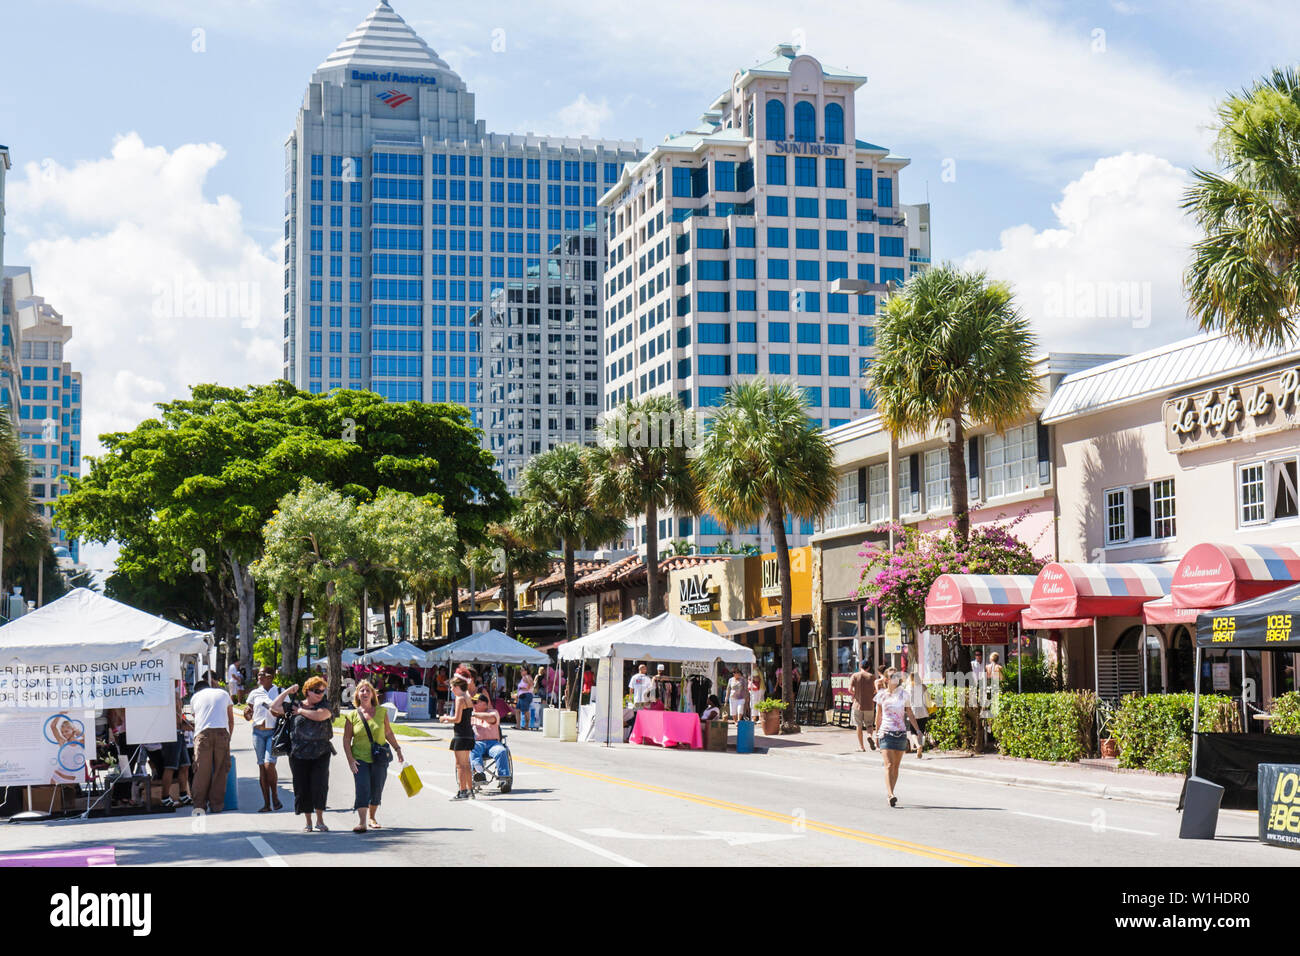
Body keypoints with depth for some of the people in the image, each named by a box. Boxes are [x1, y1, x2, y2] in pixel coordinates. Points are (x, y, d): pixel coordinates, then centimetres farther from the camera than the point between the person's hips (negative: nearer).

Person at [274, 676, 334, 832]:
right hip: (299, 753, 1)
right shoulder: (295, 705, 9)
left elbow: (319, 715, -15)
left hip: (321, 753, -1)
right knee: (302, 787, 4)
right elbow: (275, 708, 5)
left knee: (320, 784, -11)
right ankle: (308, 822, 17)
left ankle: (320, 819, 3)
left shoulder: (325, 705, 5)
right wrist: (287, 692, 2)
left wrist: (301, 711, -3)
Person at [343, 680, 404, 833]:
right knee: (362, 790, -14)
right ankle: (361, 822, -18)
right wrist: (350, 759, -8)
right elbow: (346, 740, 0)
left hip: (380, 759, 2)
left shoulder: (381, 711, 2)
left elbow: (388, 733, 12)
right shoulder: (352, 716, -2)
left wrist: (397, 749, 11)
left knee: (376, 790, 8)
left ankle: (372, 818, 28)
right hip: (360, 758, -2)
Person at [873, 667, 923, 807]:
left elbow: (910, 714, 8)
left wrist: (917, 729, 0)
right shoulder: (881, 696, 4)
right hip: (886, 732, -2)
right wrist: (877, 732, 15)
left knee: (896, 765, 7)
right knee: (889, 765, -14)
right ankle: (891, 795, -23)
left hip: (901, 733, 2)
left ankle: (890, 793, 19)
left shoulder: (904, 694, 6)